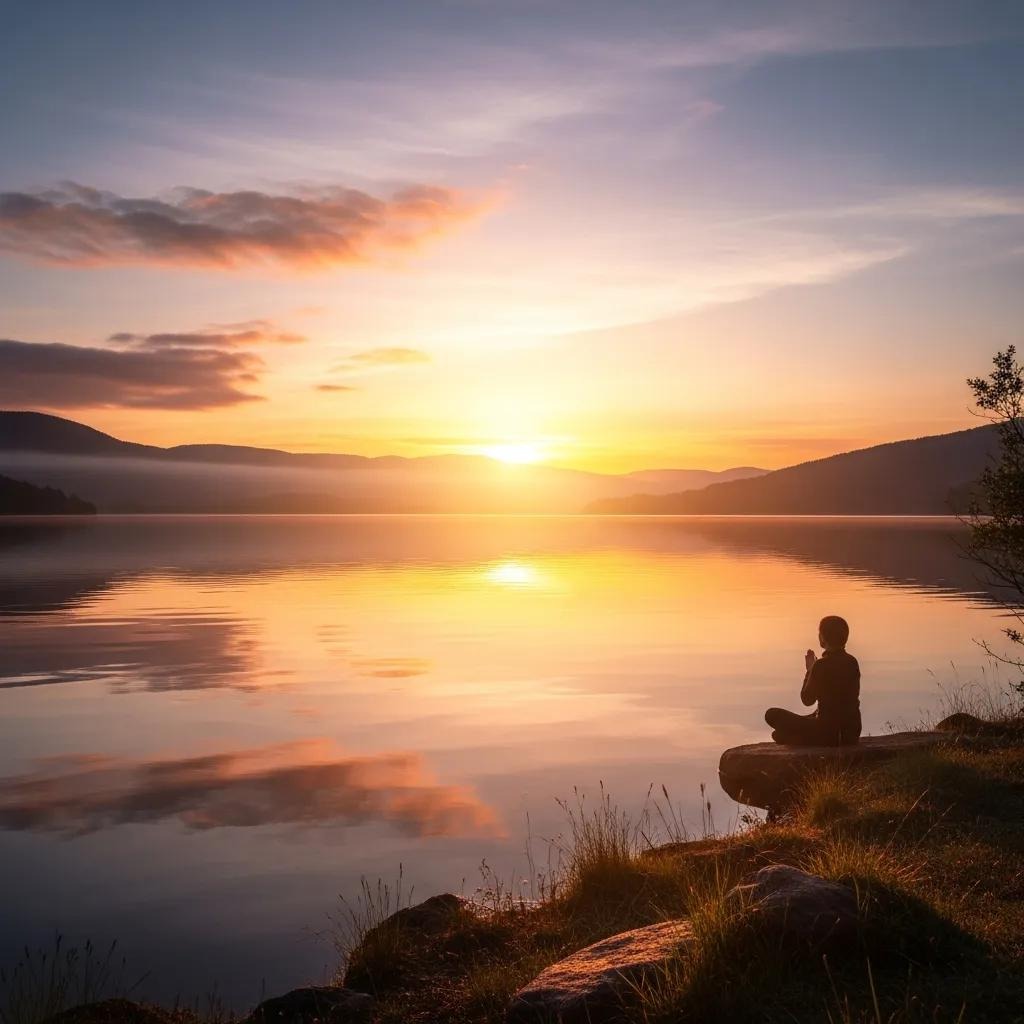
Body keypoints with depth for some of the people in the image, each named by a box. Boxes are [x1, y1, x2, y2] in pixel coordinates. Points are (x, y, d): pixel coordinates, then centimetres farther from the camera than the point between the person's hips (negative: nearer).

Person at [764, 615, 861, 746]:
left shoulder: (821, 665, -18)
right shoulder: (852, 662, 5)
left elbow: (807, 700, -7)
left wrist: (809, 670, 3)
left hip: (829, 733, -8)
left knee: (773, 714, 0)